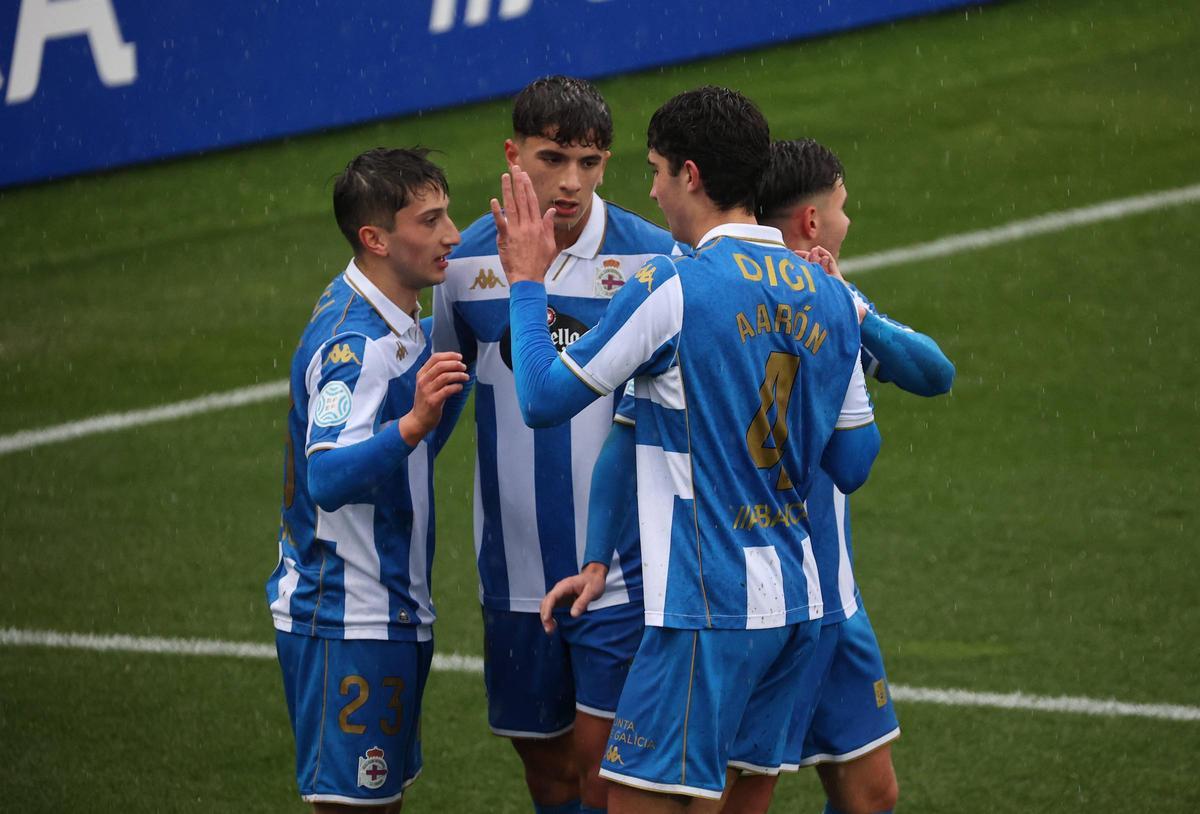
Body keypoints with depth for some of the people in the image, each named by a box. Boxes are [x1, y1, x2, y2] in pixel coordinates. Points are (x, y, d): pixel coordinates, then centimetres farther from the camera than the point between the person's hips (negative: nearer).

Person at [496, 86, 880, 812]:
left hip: (710, 605, -8)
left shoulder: (672, 289, -12)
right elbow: (854, 464, 15)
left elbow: (545, 399, -6)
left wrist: (527, 283, 9)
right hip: (797, 601, 8)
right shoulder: (827, 297, 8)